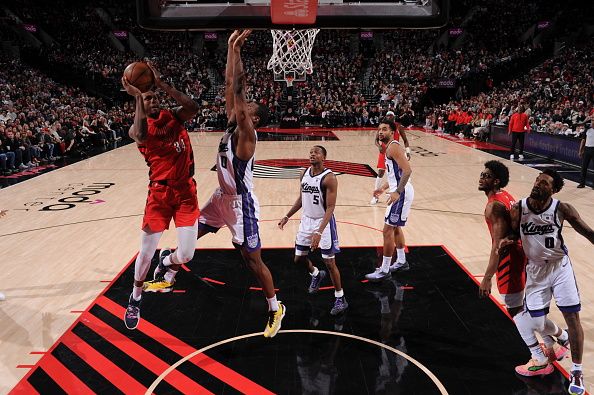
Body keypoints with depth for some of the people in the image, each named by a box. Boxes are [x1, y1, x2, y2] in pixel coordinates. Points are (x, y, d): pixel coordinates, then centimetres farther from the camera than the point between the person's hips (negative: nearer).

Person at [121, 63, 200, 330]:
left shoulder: (173, 116, 7)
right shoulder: (139, 126, -2)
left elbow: (193, 108, -16)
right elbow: (141, 136, -29)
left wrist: (162, 84, -19)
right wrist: (137, 97, -25)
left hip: (186, 190, 2)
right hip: (160, 192, -2)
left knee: (186, 254, -3)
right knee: (146, 252, 2)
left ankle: (166, 264, 36)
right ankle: (135, 299, 28)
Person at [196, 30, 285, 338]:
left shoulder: (246, 132, -19)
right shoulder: (232, 124, 3)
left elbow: (238, 90, -28)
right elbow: (230, 87, 4)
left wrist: (236, 51, -23)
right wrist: (231, 48, 0)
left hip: (241, 203, -8)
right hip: (222, 197, 8)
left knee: (253, 260, 2)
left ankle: (275, 310, 20)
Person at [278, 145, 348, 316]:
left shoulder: (329, 178, -20)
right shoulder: (304, 173, 2)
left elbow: (330, 208, -23)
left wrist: (319, 232, -31)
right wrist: (287, 216, 10)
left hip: (324, 222, -7)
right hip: (306, 220, 7)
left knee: (329, 262, -2)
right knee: (299, 258, 14)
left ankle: (340, 298, 15)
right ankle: (316, 274, 46)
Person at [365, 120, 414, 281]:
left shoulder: (393, 147, -16)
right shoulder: (390, 147, 15)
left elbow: (407, 170, -26)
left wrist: (397, 192, -30)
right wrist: (383, 188, 22)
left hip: (401, 193, -11)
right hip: (400, 191, 11)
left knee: (388, 230, -5)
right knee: (395, 227, 22)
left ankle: (384, 270, 4)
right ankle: (401, 262, 37)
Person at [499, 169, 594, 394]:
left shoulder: (562, 209, -14)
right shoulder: (518, 209, -12)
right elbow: (515, 234, 3)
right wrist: (508, 240, -19)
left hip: (560, 266, -1)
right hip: (536, 270, 1)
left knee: (572, 317, -1)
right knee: (536, 320, 0)